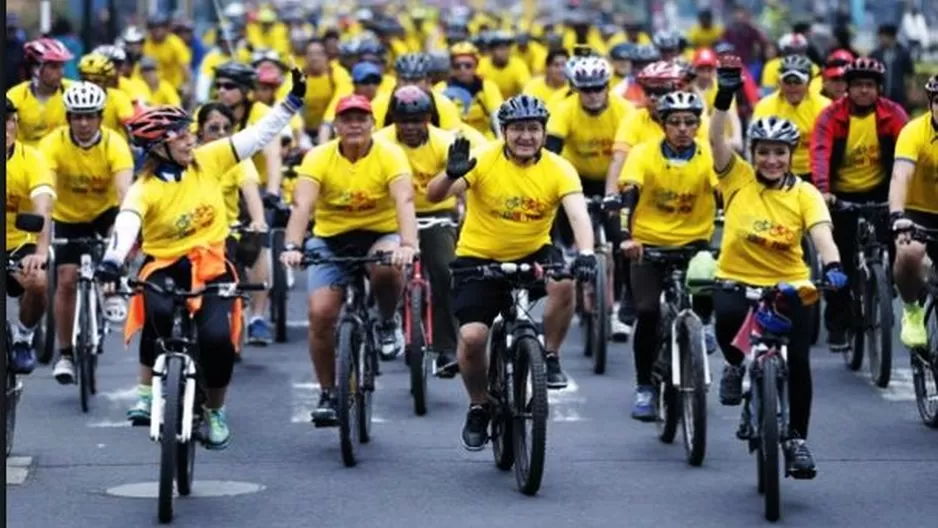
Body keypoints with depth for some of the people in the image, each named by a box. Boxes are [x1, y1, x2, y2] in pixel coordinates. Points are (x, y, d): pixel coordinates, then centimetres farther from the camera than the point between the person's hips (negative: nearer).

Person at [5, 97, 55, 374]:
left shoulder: (31, 159, -13)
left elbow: (42, 210, -25)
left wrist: (41, 251, -42)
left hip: (19, 244, -1)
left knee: (37, 281, -30)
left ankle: (23, 338, -1)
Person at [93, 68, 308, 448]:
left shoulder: (207, 160, -5)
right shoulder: (145, 189, -16)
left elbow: (260, 133, -2)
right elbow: (126, 225, -36)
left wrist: (294, 100, -10)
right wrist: (112, 261, -55)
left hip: (211, 264, 2)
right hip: (164, 266, -2)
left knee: (218, 337, -21)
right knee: (160, 314, -37)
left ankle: (215, 411, 6)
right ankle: (146, 392, -15)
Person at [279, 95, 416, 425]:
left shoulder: (390, 155, -14)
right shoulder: (319, 158, -12)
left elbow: (404, 200, -29)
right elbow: (302, 204, -25)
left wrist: (408, 245, -47)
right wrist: (292, 246, -43)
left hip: (380, 235, -1)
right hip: (331, 239, 1)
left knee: (387, 267, -37)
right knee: (321, 314, -15)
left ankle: (388, 322, -4)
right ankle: (328, 394, 4)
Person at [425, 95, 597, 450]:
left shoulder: (558, 170, -12)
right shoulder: (484, 161, -15)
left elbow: (578, 214, -25)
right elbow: (434, 196, -23)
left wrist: (585, 253, -45)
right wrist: (452, 174, -46)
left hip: (532, 255, 1)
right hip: (479, 258, -1)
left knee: (564, 282, -31)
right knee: (472, 336, -18)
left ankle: (550, 358, -6)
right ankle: (479, 406, 11)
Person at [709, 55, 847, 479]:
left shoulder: (804, 194, -3)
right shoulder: (737, 179, -2)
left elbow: (821, 233, -17)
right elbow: (716, 139, -15)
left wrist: (832, 266, -38)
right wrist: (725, 94, -29)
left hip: (788, 285, 1)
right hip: (736, 280, 0)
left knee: (798, 360, -11)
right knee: (727, 320, -32)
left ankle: (797, 439, 9)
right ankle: (736, 367, 3)